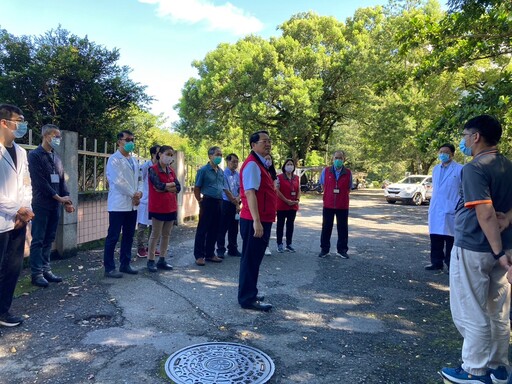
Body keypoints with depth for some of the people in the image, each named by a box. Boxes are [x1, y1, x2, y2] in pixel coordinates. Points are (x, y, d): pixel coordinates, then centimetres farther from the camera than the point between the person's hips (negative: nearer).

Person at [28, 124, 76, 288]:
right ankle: (37, 274, 4)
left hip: (55, 205, 6)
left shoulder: (56, 158, 15)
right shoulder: (34, 155, -6)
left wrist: (66, 200, 2)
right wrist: (59, 197, -13)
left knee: (49, 240, 10)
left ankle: (46, 270, 17)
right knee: (38, 240, -2)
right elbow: (39, 181, -13)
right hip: (41, 205, -6)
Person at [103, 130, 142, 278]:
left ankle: (125, 264, 23)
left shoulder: (134, 160, 15)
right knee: (113, 237, -2)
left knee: (129, 236, 12)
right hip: (118, 204, -7)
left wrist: (139, 192, -3)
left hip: (132, 204, 8)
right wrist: (133, 194, -11)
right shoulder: (114, 159, -8)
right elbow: (118, 181, -17)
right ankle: (109, 268, 6)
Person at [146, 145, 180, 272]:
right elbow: (160, 185, -21)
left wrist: (165, 188, -13)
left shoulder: (171, 171, 11)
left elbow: (178, 188, 2)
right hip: (158, 207, -6)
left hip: (171, 207, 6)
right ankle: (150, 261, 11)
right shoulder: (153, 169, -8)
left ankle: (162, 260, 19)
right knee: (155, 235, 1)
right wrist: (172, 184, -5)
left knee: (166, 235, 10)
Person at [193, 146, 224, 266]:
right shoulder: (203, 170, -6)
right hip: (208, 202, -6)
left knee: (214, 230, 12)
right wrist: (200, 202, -2)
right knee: (202, 230, 0)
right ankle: (199, 255, 7)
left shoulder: (221, 172, 13)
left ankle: (210, 253, 22)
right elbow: (197, 188, -4)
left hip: (219, 202, 7)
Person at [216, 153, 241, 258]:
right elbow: (226, 191, -11)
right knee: (223, 228, 0)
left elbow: (241, 189, 10)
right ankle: (220, 250, 10)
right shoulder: (224, 174, -10)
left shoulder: (238, 175, 7)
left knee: (234, 228, 11)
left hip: (235, 204, 6)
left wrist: (238, 199, -9)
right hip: (225, 203, -5)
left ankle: (233, 249, 21)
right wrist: (236, 203, -6)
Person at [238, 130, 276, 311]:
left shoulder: (261, 164, 17)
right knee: (251, 259, -1)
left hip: (263, 220, 10)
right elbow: (250, 193, -24)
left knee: (255, 258, 18)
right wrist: (256, 221, -30)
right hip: (255, 221, -10)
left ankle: (249, 294, 31)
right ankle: (247, 299, 9)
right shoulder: (252, 164, -15)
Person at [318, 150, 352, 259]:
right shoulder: (326, 171, -1)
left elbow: (349, 188, 11)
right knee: (326, 228, 7)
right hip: (328, 205, 0)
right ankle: (324, 249, 18)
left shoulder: (348, 173, -1)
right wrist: (330, 195, 7)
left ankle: (342, 250, 18)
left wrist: (341, 196, 3)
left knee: (342, 228, 7)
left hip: (343, 206, 0)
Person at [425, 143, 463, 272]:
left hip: (451, 210, -6)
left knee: (450, 239, 1)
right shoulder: (436, 169, 14)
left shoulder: (460, 169, -6)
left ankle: (451, 265, 10)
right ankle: (436, 262, 22)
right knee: (435, 239, 11)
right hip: (435, 210, 6)